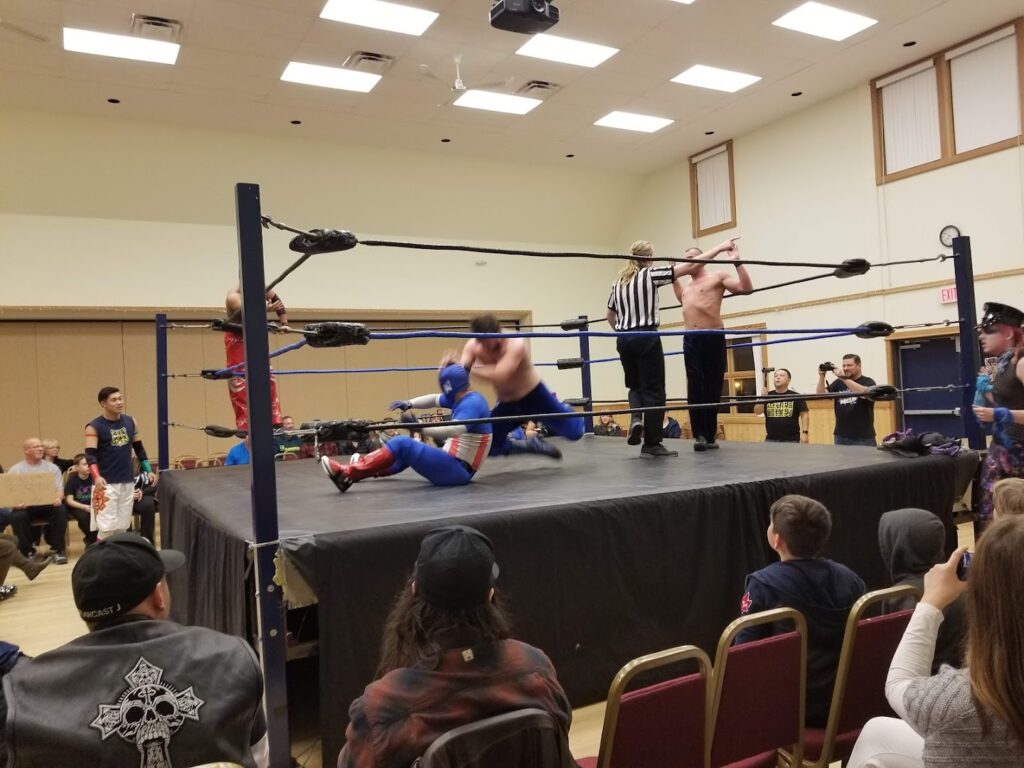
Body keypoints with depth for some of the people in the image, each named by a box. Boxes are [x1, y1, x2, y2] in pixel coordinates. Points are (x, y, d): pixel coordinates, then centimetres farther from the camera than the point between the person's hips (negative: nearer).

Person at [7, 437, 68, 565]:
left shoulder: (52, 468, 12)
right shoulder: (15, 470, 7)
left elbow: (59, 489, 6)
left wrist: (58, 498, -18)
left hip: (48, 505, 1)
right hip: (25, 506, -1)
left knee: (61, 511, -30)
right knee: (17, 516, -33)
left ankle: (57, 549, -17)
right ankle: (28, 552, -15)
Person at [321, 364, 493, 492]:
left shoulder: (472, 403, -18)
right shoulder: (462, 398, 12)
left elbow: (454, 431, -34)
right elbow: (434, 400, 16)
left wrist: (422, 428, -36)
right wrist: (409, 403, 0)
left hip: (456, 471, -10)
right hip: (457, 468, 10)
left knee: (402, 444, -14)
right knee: (412, 448, 26)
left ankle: (347, 474, -13)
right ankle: (364, 468, 37)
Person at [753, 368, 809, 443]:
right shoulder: (767, 396, 7)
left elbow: (804, 415, -3)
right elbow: (757, 412, -1)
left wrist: (804, 432, -13)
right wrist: (763, 397, -15)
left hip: (791, 439, -2)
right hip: (771, 439, 3)